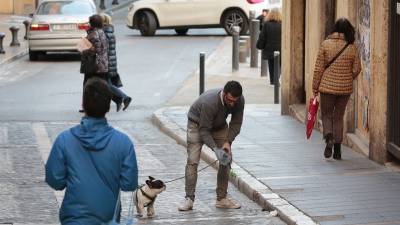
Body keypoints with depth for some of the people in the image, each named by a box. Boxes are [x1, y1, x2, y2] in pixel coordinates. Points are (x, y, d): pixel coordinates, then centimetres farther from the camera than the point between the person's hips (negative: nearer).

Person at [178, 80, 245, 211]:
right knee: (192, 161, -16)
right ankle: (189, 199, -13)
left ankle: (222, 199, 1)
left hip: (219, 125, 5)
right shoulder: (209, 102, -41)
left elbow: (236, 123, -13)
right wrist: (215, 148, -44)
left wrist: (228, 142, -26)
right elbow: (204, 130, -34)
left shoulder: (239, 100, -25)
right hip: (197, 123, -5)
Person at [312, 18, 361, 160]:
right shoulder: (352, 47, -3)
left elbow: (319, 68, -6)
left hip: (327, 86, -2)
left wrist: (315, 87, 2)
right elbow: (357, 69, 1)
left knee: (326, 115, 12)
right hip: (345, 88, 2)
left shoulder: (325, 44, -7)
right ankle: (337, 150, 11)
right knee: (338, 117, 13)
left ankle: (329, 138, -17)